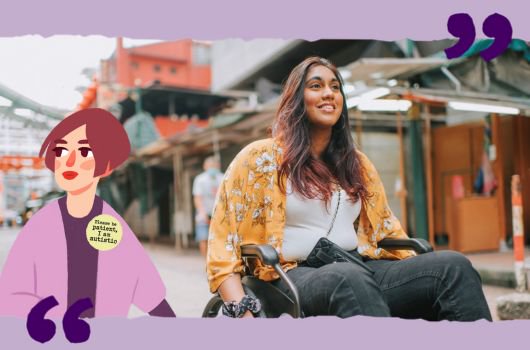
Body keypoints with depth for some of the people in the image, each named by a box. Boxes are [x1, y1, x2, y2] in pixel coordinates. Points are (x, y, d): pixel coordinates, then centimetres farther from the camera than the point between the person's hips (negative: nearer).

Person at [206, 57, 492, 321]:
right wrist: (241, 310, -17)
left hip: (362, 272, 5)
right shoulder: (260, 157, 3)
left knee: (453, 266, -22)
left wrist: (424, 274, 8)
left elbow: (387, 230, 24)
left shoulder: (357, 164, 20)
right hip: (297, 278, -5)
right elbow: (223, 244, -2)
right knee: (349, 278, -40)